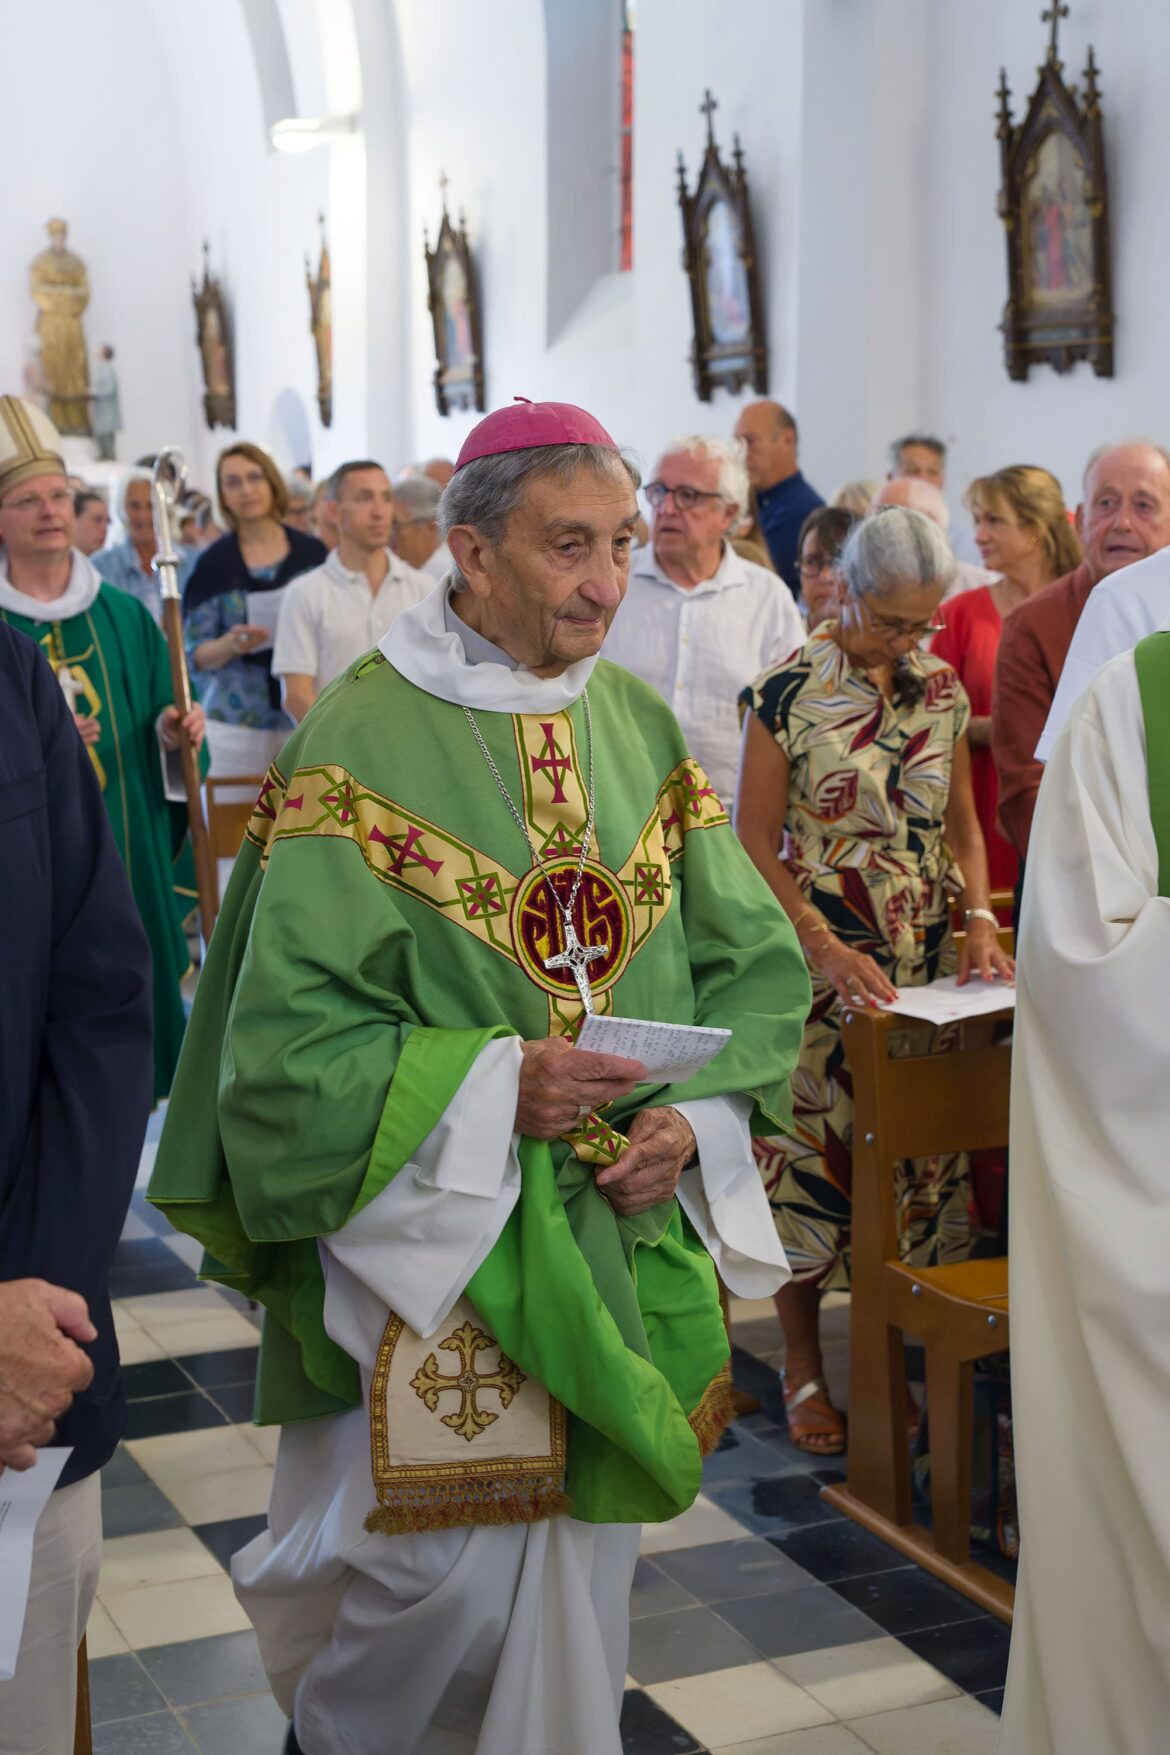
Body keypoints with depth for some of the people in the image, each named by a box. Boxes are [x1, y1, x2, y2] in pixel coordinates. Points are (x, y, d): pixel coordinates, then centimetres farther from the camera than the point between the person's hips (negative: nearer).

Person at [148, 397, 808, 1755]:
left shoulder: (640, 725, 6)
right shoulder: (359, 741, -12)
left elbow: (755, 958, 7)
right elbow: (289, 1035, -14)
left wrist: (693, 1114, -8)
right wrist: (492, 1084, -23)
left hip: (628, 1232, 5)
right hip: (434, 1236, -5)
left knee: (582, 1567, 14)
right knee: (452, 1578, -1)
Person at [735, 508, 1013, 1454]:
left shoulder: (940, 687, 6)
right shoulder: (790, 692, -9)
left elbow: (961, 820, 13)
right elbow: (755, 843, -8)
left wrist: (980, 919, -3)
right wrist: (830, 952, -16)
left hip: (926, 965, 4)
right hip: (817, 961, -4)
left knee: (920, 1153, 6)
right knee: (812, 1151, 2)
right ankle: (804, 1365, 16)